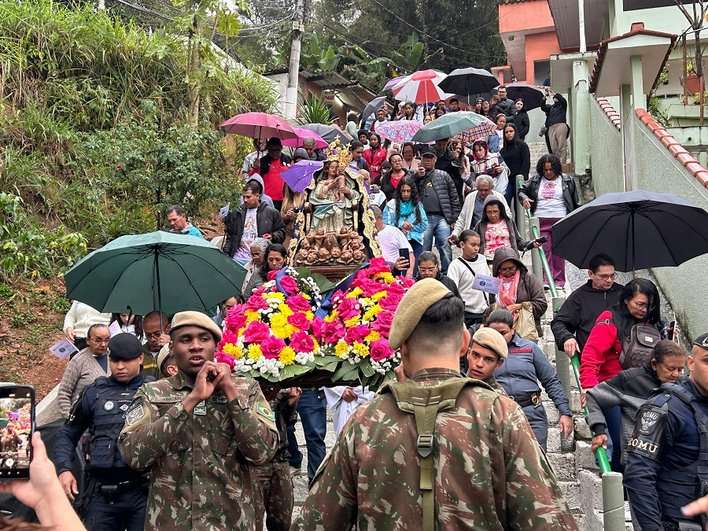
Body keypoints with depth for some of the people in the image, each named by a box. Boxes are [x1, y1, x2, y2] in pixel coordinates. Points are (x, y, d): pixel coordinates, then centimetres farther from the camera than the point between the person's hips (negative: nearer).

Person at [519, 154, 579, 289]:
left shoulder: (567, 180, 8)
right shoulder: (535, 180, 11)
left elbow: (575, 202, 11)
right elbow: (522, 191, 19)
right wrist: (524, 198, -4)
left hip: (561, 220, -1)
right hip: (541, 221, 1)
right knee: (544, 250, -3)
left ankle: (559, 280, 6)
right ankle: (547, 279, 2)